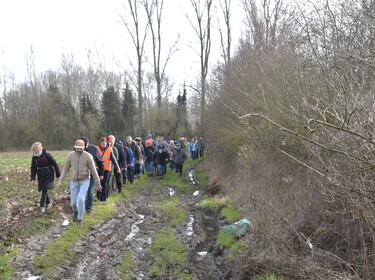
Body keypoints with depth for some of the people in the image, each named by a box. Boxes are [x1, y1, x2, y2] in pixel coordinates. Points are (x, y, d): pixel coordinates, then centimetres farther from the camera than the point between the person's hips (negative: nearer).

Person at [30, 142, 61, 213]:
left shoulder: (47, 155, -16)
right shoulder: (34, 157, 0)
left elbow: (55, 164, -10)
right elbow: (33, 168, 6)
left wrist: (58, 174, -6)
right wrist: (32, 178, -2)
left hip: (48, 175, -6)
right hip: (40, 176, 6)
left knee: (45, 189, -11)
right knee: (43, 189, 10)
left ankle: (42, 206, -7)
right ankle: (48, 202, 29)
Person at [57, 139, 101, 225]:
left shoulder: (88, 156, -17)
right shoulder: (70, 155, -9)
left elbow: (93, 170, -9)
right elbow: (66, 169, 2)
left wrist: (98, 183, -4)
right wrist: (60, 181, -1)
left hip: (85, 181, -3)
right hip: (74, 182, 3)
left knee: (80, 199, -18)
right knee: (73, 202, 6)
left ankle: (79, 219, 3)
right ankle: (75, 211, 43)